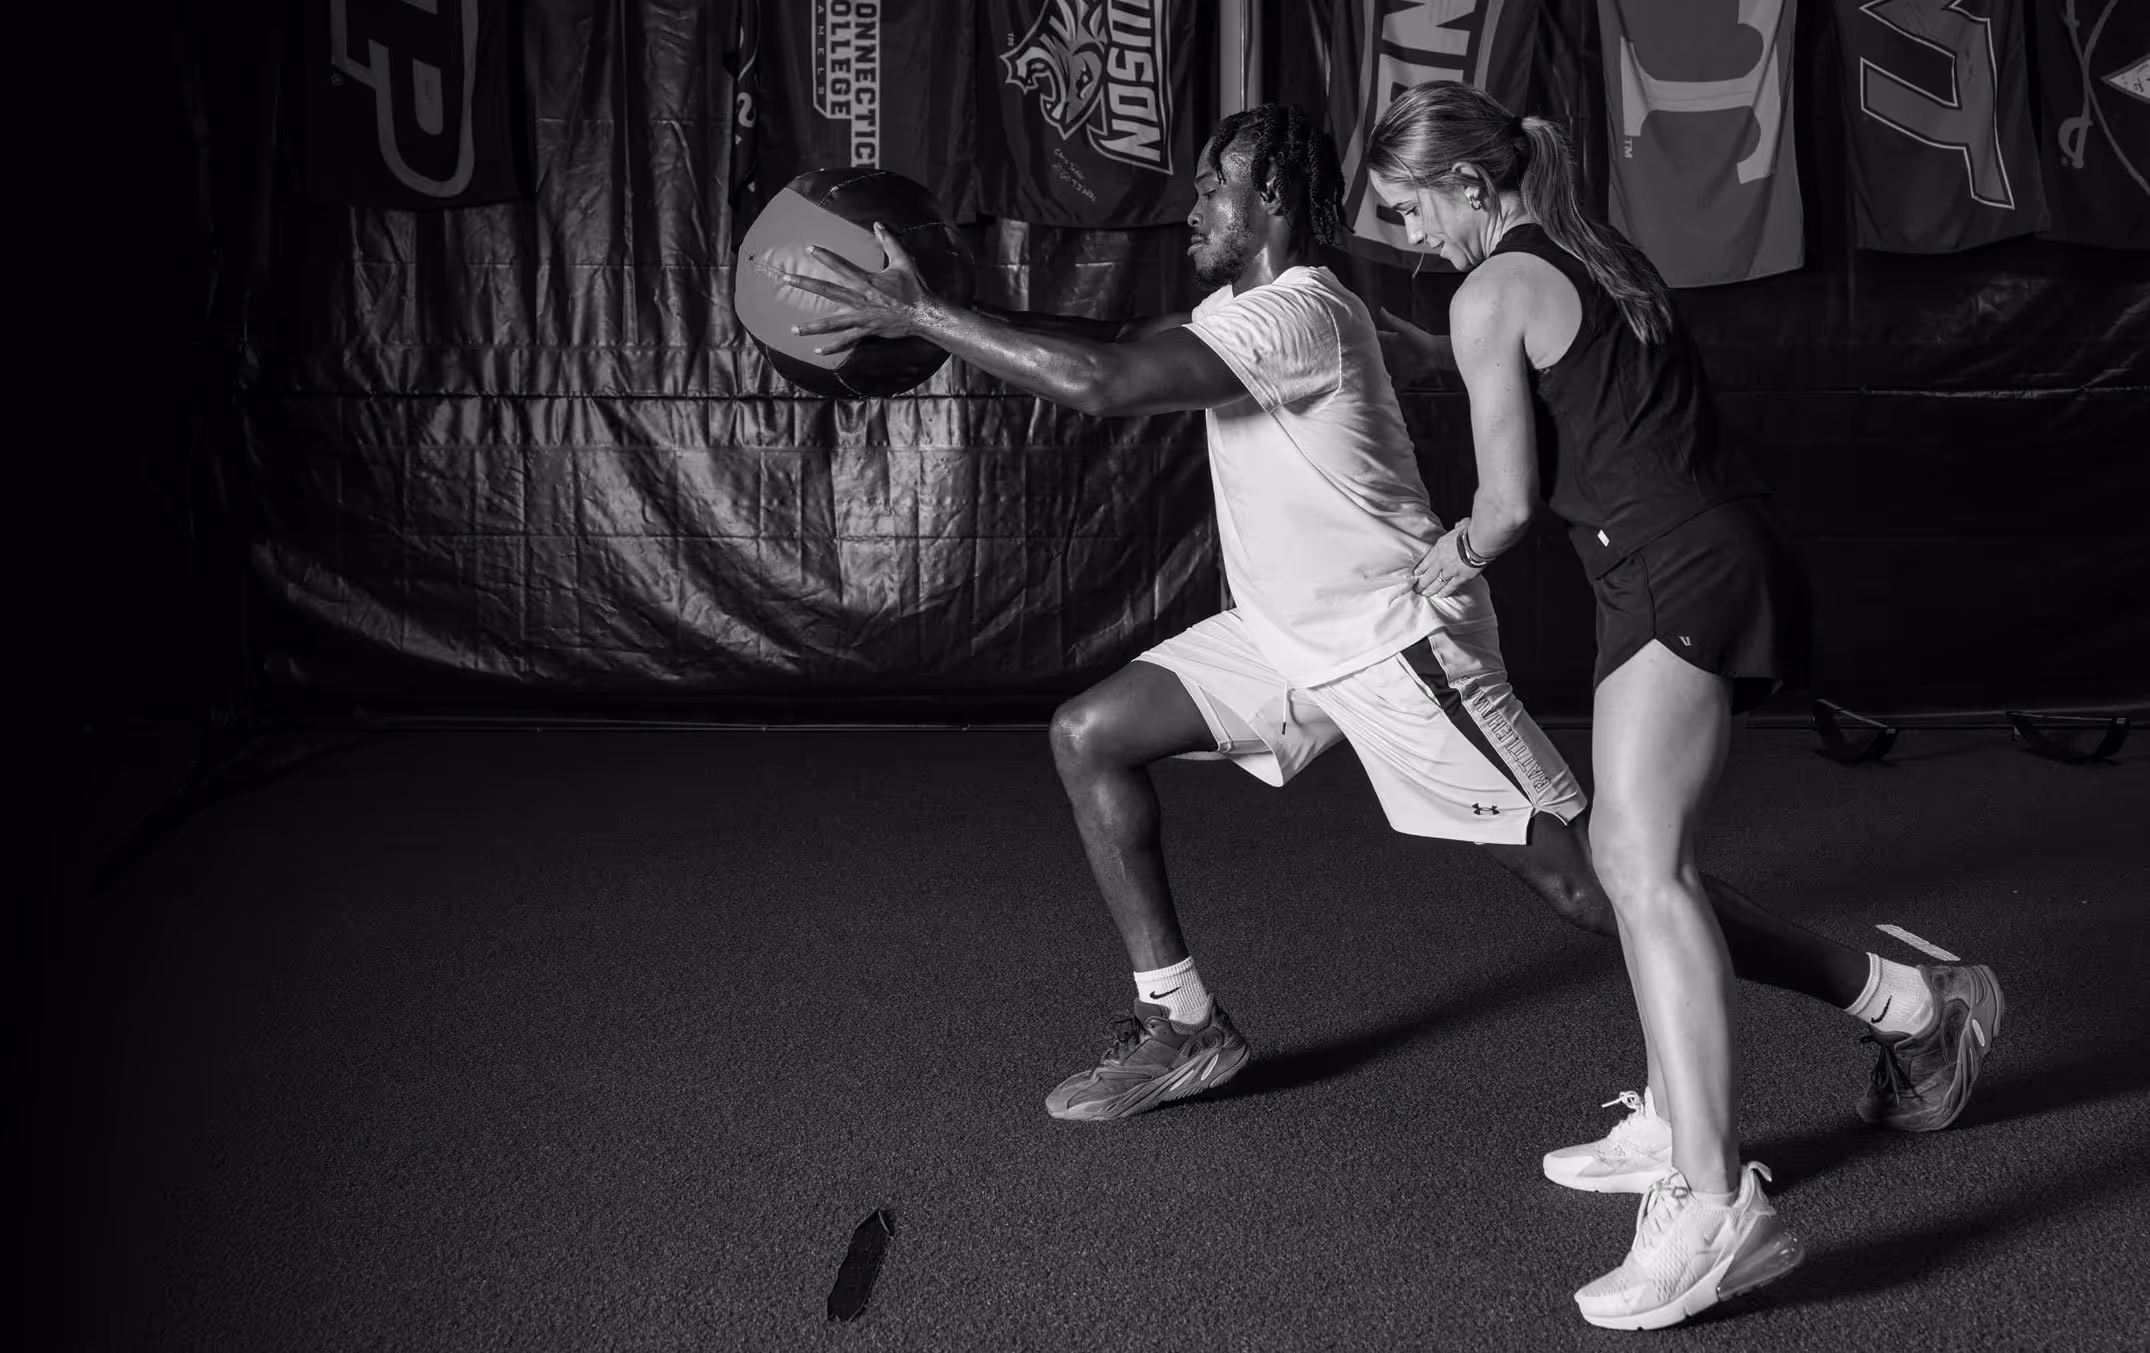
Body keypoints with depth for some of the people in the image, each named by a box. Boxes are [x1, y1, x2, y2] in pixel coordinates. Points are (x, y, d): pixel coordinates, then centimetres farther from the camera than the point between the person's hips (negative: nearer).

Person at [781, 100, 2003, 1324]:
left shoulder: (1295, 313, -23)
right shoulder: (1254, 307, 6)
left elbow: (1100, 384, -32)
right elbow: (1118, 344, 6)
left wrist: (919, 315, -26)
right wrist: (935, 316, -3)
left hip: (1399, 638, -9)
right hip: (1291, 629, 10)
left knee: (1586, 878, -6)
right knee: (1090, 738, 5)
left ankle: (1910, 1005, 9)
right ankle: (1184, 1026, 15)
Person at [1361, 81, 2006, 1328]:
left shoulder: (1492, 295, -4)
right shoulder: (1601, 254, 21)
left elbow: (1511, 498, -2)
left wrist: (1459, 555, 19)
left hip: (1677, 572, -10)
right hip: (1735, 559, 10)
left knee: (1647, 866, -20)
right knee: (1628, 850, 15)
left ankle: (1718, 1203, -29)